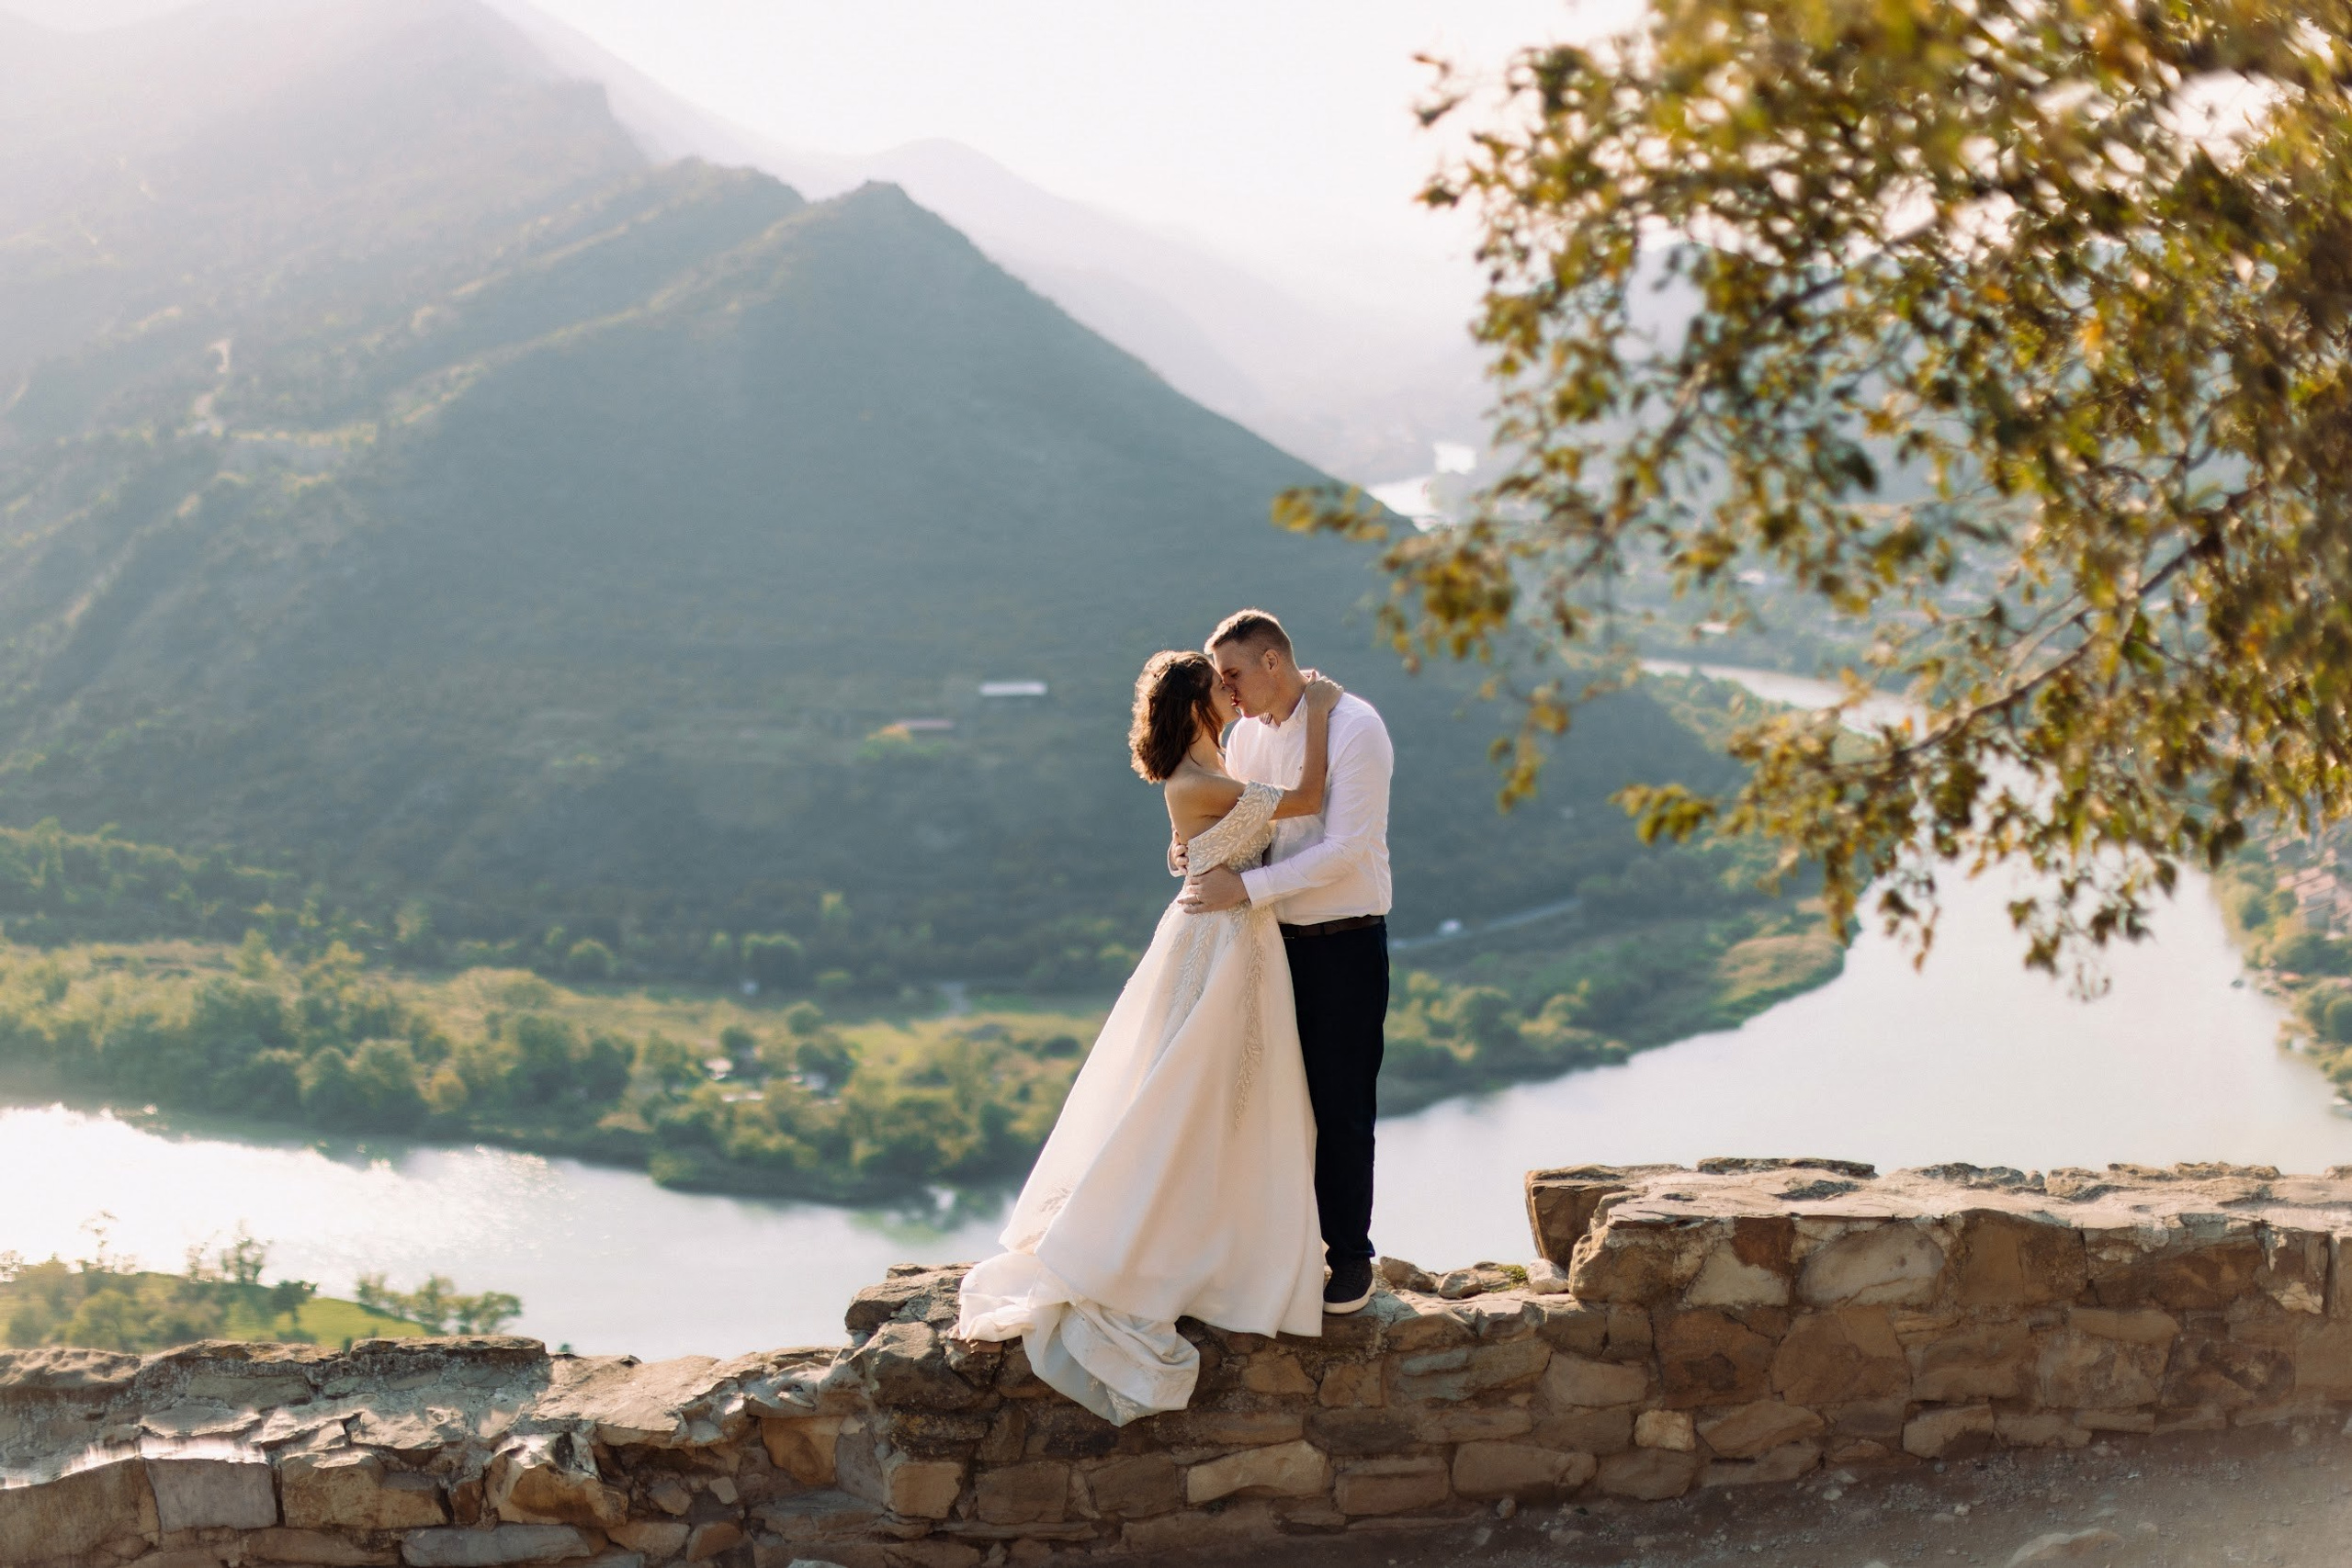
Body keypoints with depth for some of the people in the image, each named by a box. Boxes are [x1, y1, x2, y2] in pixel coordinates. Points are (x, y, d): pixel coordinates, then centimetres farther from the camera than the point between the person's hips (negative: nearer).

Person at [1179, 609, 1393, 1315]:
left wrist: (1243, 888, -24)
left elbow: (1344, 850, -22)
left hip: (1344, 943, -6)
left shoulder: (1354, 728, -16)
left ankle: (1350, 1257, 15)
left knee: (1342, 1109, 2)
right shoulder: (1250, 731, 5)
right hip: (1275, 938, 6)